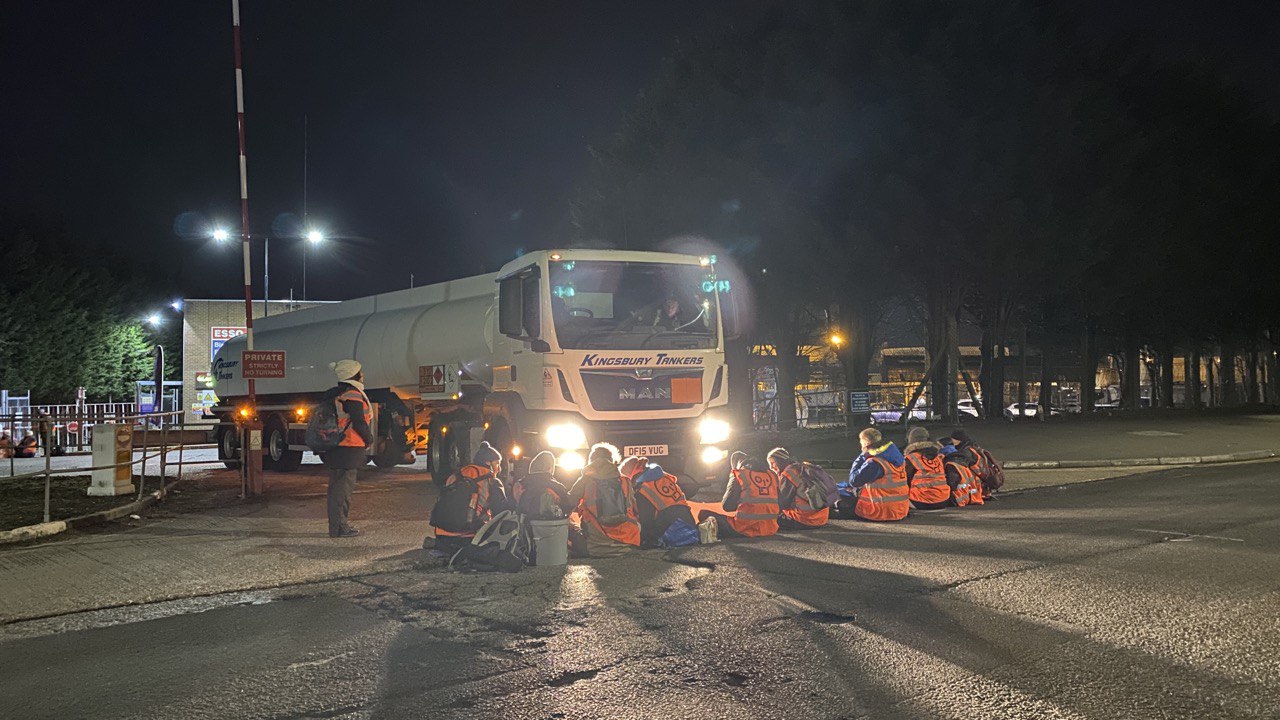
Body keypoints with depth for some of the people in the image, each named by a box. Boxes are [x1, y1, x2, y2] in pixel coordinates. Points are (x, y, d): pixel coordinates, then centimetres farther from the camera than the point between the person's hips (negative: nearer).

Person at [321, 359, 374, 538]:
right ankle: (339, 527, -4)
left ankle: (336, 524, 23)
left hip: (333, 448, 10)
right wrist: (369, 439, -1)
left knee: (336, 486, 15)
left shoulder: (332, 394, 15)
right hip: (349, 449, -10)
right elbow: (359, 423, -18)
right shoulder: (352, 396, -16)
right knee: (344, 487, -6)